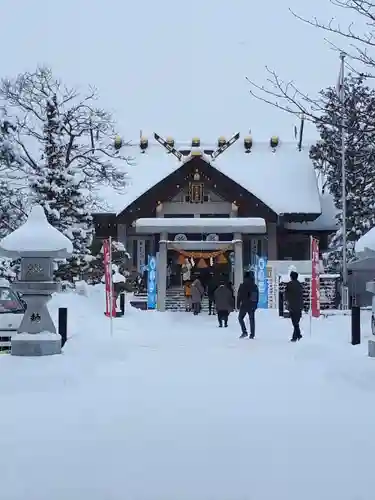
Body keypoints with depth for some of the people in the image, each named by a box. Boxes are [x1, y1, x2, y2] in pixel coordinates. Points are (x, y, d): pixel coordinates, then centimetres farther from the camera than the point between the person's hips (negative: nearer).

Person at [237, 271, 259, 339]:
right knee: (252, 319, 9)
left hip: (244, 305, -4)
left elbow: (239, 296, -7)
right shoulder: (255, 286, 4)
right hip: (252, 305, 4)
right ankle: (252, 334, 8)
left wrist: (238, 305, 0)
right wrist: (255, 305, 18)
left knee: (240, 318, 8)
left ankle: (244, 332, -6)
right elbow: (257, 296, 11)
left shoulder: (243, 286, -10)